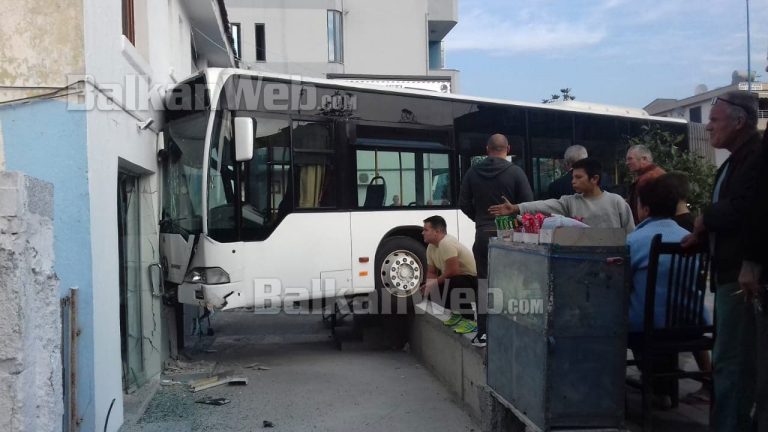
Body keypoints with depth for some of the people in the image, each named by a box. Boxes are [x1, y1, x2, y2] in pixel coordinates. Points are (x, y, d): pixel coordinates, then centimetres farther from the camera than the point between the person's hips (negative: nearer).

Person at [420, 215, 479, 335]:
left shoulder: (446, 243, -26)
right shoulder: (431, 247, 4)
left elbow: (453, 271, -29)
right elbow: (431, 272, 12)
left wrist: (434, 283, -16)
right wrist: (428, 285, -10)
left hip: (473, 279, -9)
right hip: (456, 279, 9)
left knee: (453, 283, -36)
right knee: (431, 293, 1)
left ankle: (470, 320, -17)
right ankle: (457, 313, 21)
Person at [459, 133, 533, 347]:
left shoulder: (473, 172, 1)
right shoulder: (515, 172, -8)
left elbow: (464, 203, 4)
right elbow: (528, 203, -7)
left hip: (483, 234, 2)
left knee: (484, 283, 7)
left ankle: (482, 333, 8)